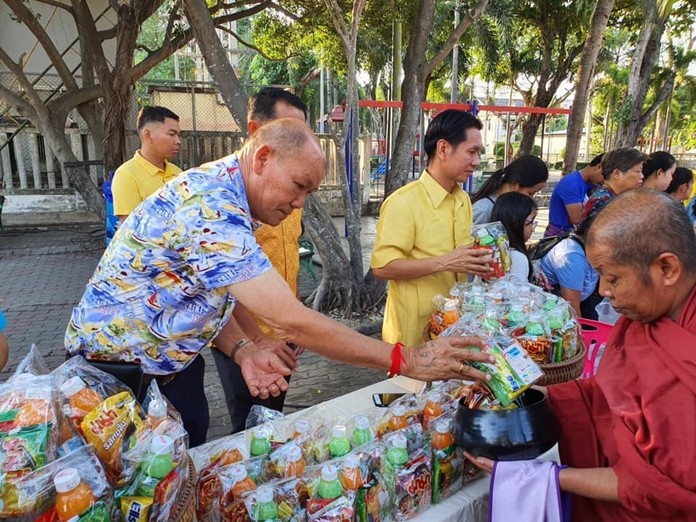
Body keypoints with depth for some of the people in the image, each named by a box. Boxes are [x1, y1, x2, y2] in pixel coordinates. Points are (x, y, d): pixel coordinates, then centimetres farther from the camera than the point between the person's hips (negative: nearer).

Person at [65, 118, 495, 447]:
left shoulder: (219, 192, 0)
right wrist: (406, 360, -30)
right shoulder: (212, 210, -32)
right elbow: (292, 322, -36)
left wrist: (241, 350, -13)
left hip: (175, 363, 8)